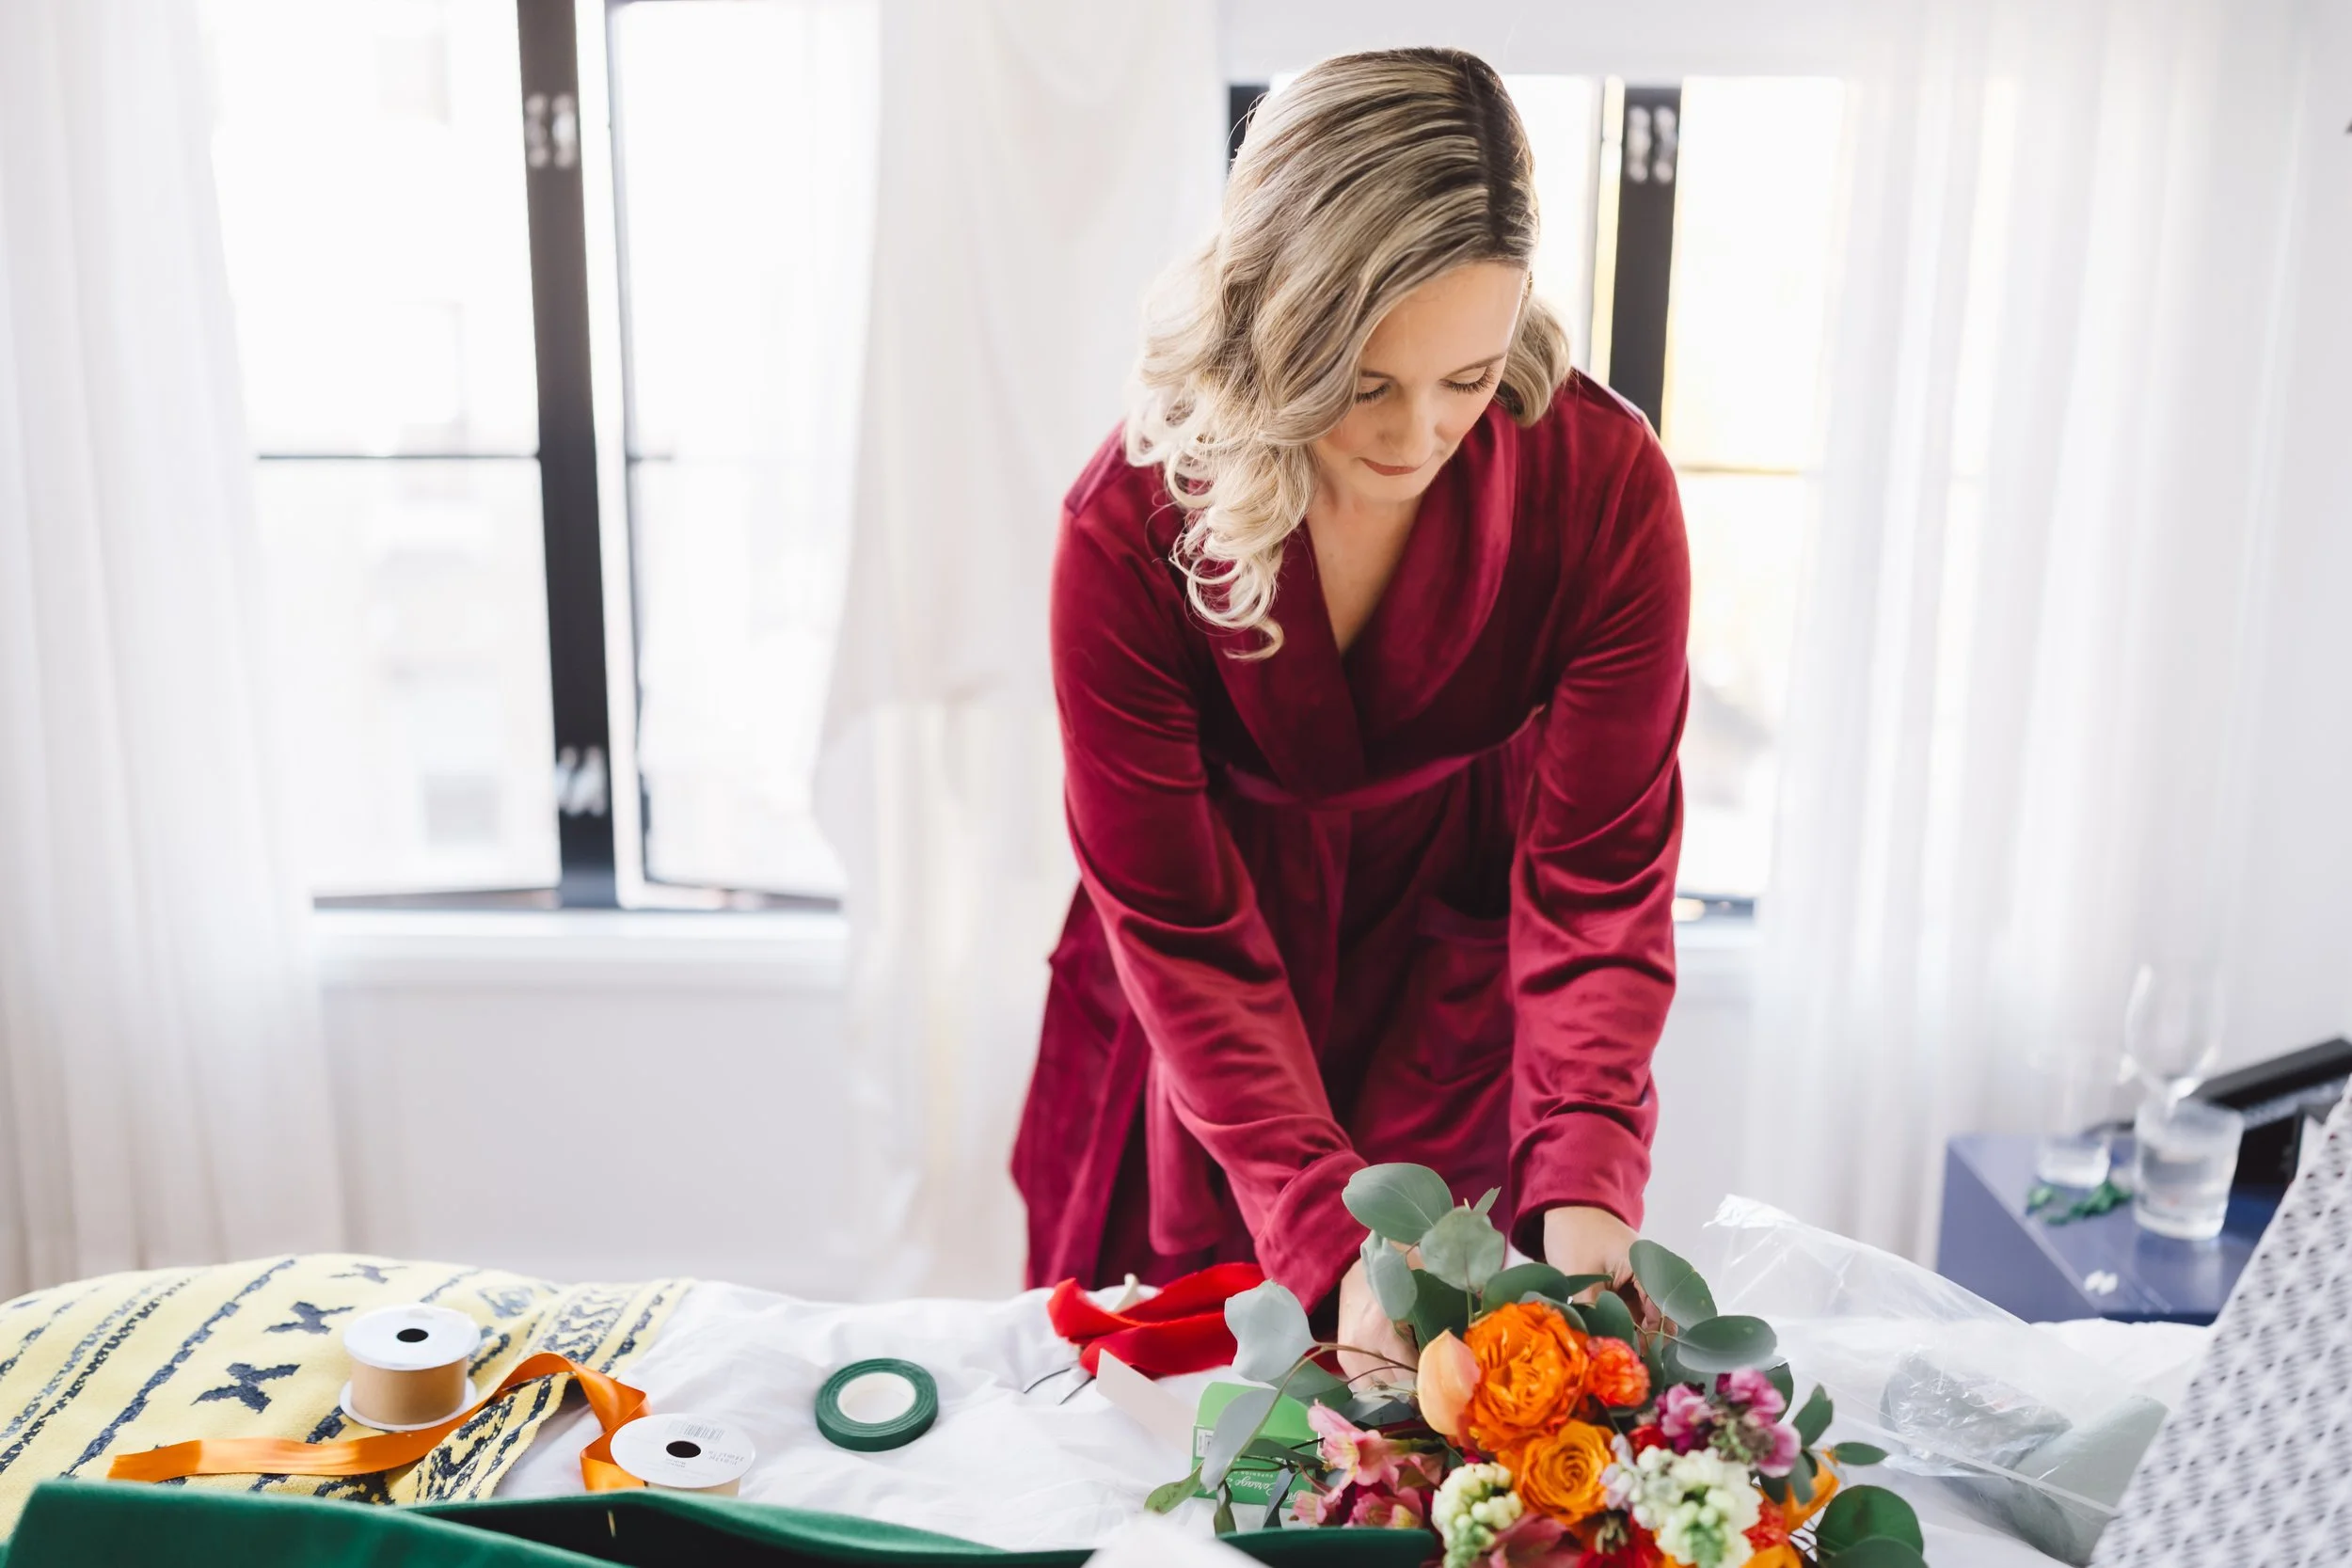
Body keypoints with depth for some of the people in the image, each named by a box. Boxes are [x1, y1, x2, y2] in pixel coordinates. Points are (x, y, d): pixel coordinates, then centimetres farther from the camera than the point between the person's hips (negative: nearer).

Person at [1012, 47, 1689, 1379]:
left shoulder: (1605, 481, -25)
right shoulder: (1134, 524, -28)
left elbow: (1601, 871, -23)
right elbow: (1177, 925, -26)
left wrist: (1585, 1185, -38)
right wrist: (1331, 1237, -36)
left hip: (1469, 987, 1)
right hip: (1220, 1008, 0)